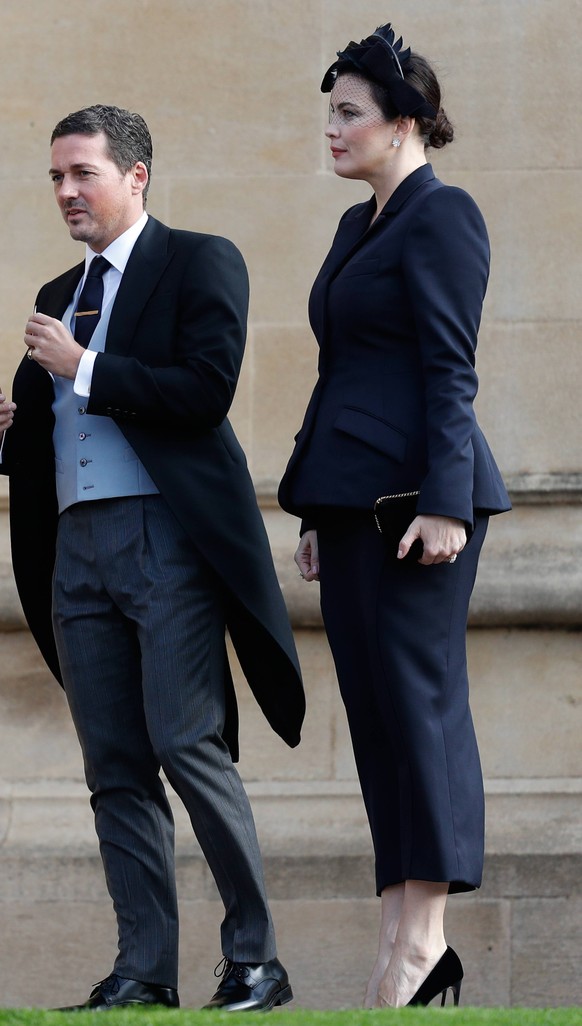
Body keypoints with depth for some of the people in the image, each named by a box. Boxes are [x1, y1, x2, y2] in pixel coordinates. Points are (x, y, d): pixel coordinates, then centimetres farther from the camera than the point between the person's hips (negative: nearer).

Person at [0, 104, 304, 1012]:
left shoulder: (200, 263, 2)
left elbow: (206, 390, -13)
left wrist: (83, 369, -10)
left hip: (168, 537, -7)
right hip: (78, 549, 7)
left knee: (190, 747, -13)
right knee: (114, 768, 3)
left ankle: (255, 960, -7)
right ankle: (143, 971, 3)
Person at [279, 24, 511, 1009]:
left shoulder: (442, 216, -7)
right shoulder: (359, 226, 20)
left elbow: (450, 369, -14)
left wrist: (444, 503, -20)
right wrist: (315, 512, 21)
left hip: (412, 490, -9)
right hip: (351, 498, 9)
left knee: (420, 696, -9)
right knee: (373, 708, 5)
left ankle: (424, 933, -9)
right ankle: (406, 940, 5)